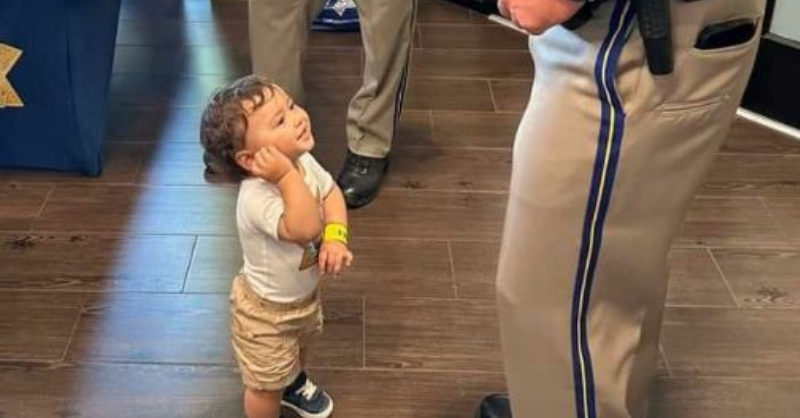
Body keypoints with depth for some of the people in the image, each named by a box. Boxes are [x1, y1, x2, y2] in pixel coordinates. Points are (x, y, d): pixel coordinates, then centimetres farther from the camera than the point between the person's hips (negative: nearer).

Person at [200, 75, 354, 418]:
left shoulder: (302, 161, -17)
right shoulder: (256, 198, -42)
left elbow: (331, 194, -3)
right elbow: (305, 229, -49)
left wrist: (336, 238, -19)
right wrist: (288, 176, -53)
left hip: (304, 292, 8)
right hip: (267, 310, -8)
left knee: (300, 346, 37)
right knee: (267, 384, 14)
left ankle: (294, 383, 69)